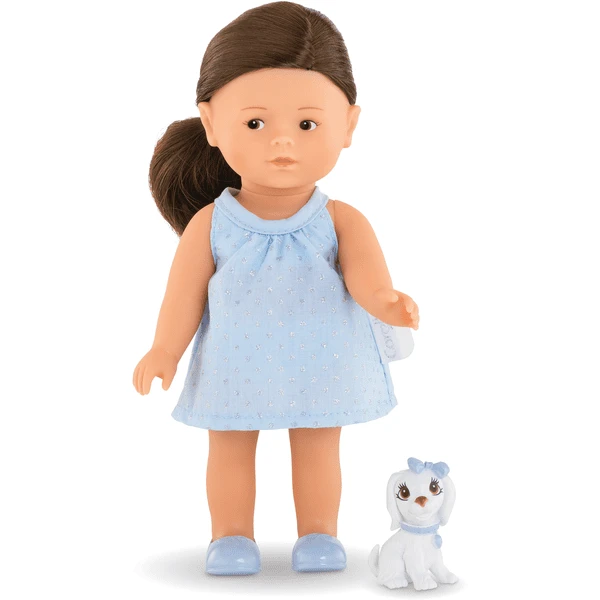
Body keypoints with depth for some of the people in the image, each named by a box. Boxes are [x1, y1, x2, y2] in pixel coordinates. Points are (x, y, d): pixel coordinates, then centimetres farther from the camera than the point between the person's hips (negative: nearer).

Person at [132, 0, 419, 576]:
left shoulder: (341, 221, -10)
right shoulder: (209, 223, -10)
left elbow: (364, 273, -22)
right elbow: (186, 290, -3)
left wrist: (384, 301, -43)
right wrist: (165, 351, -3)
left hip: (321, 365, 0)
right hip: (235, 367, 0)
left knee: (318, 449, 13)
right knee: (229, 450, 12)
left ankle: (318, 532, 30)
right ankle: (231, 535, 29)